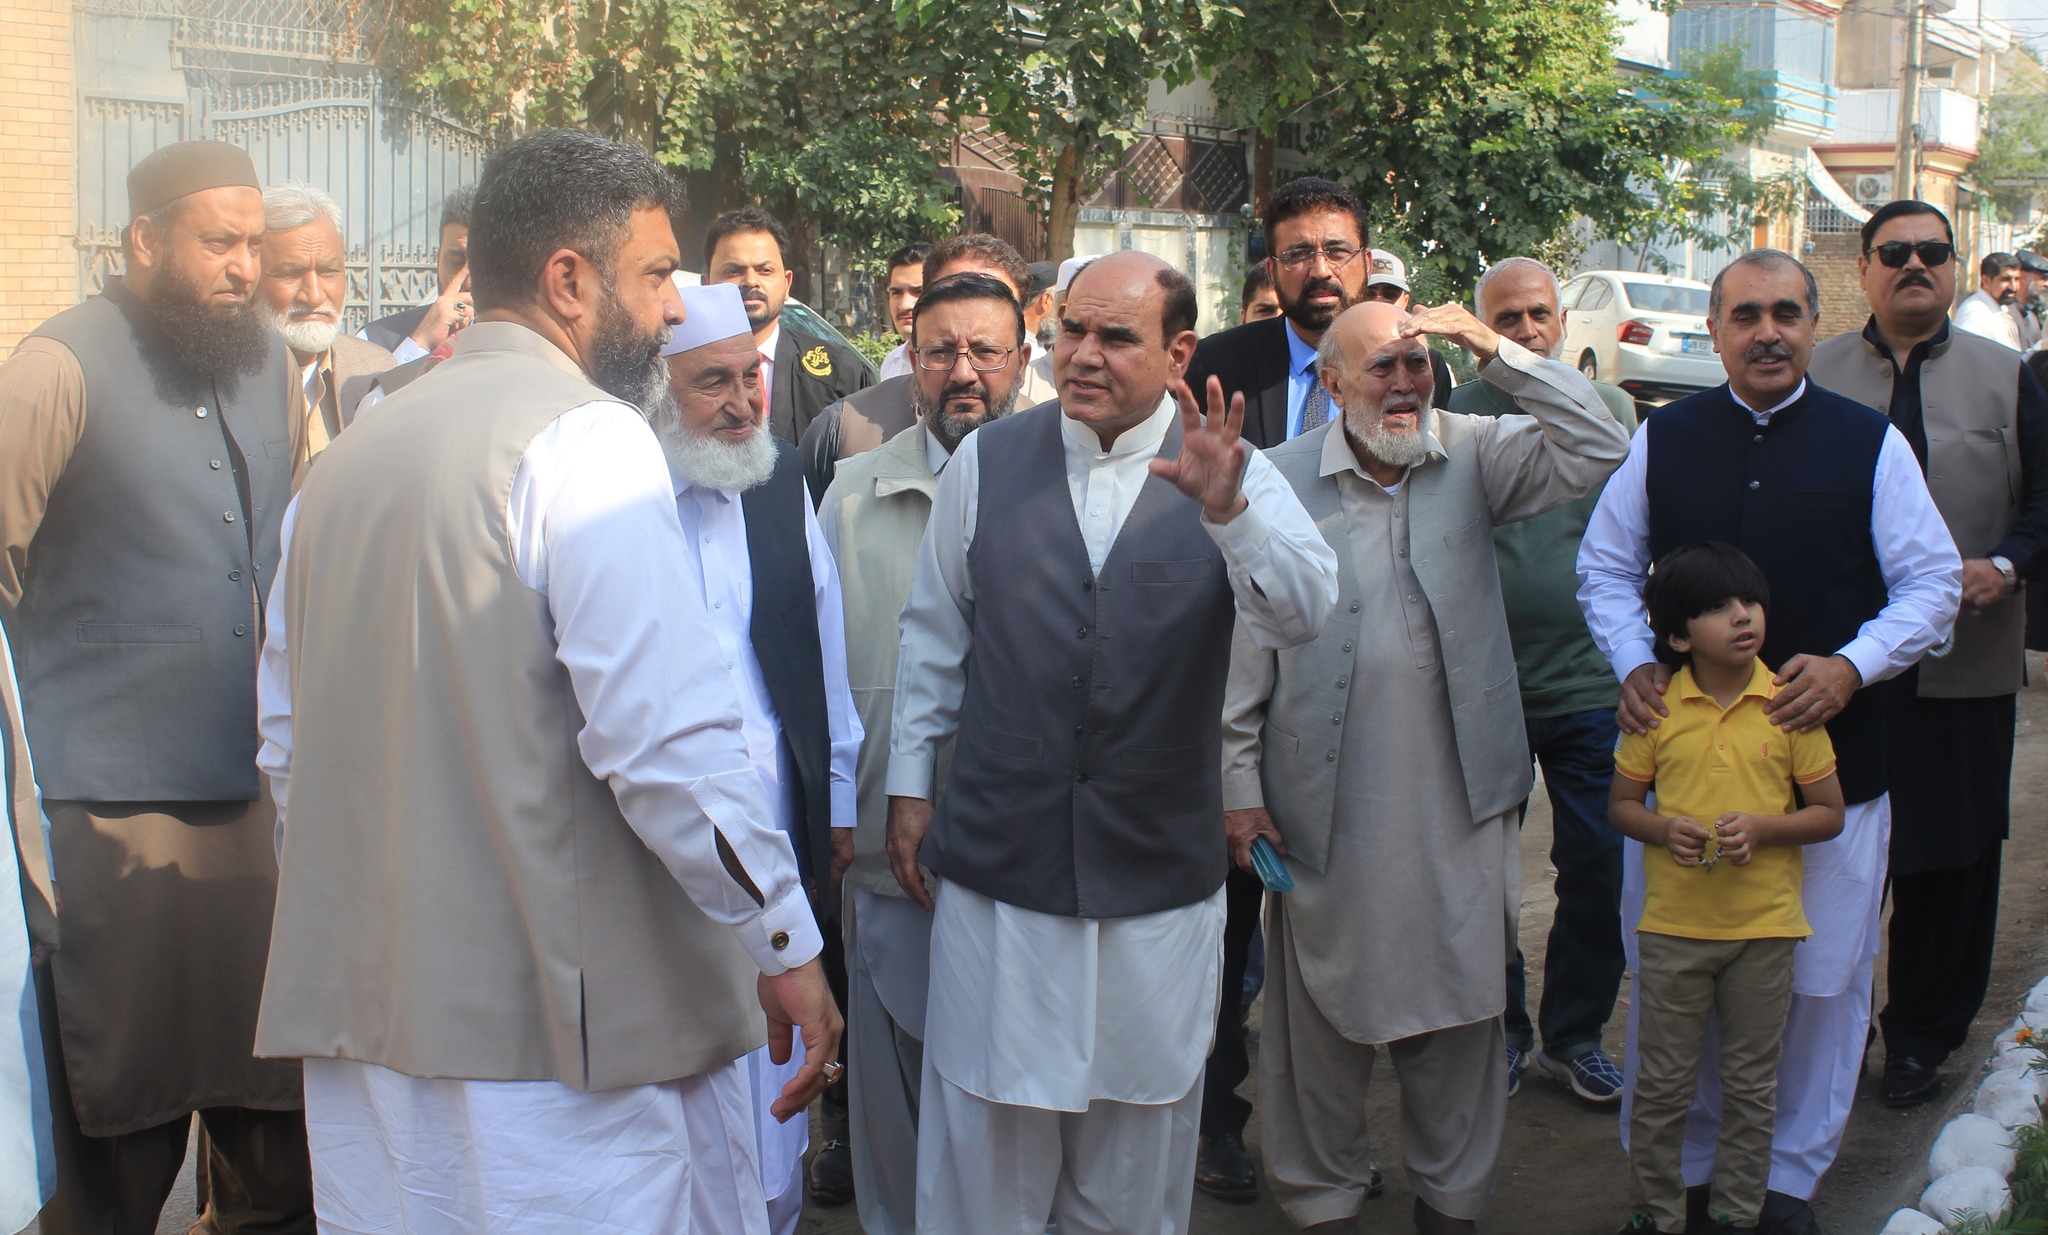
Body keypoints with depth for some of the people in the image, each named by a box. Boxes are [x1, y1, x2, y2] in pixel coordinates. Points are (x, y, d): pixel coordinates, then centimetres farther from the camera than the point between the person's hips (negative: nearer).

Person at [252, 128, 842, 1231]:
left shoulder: (346, 456, 13)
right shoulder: (586, 438, -11)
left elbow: (289, 745, 19)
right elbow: (669, 738, -20)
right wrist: (787, 944, -10)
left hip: (364, 1018, 8)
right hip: (566, 1024, -8)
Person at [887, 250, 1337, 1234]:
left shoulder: (1231, 474, -3)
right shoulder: (986, 462, 3)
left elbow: (1302, 614, -18)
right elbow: (932, 633, 10)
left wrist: (1227, 507, -34)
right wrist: (909, 785, 10)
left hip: (1159, 879, 0)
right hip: (997, 856, 1)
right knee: (984, 1148, 11)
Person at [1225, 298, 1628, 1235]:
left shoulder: (1474, 455, 2)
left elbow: (1599, 452, -11)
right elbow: (1245, 640, -1)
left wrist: (1498, 352, -15)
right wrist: (1240, 786, -2)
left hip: (1457, 801, 2)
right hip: (1326, 806, -1)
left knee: (1460, 1009, 12)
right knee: (1323, 1013, 10)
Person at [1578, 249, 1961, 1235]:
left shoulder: (1870, 444, 0)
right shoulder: (1663, 440, 5)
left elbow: (1933, 584, 2)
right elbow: (1605, 568, 12)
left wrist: (1851, 667, -14)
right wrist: (1634, 666, -4)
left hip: (1830, 757, -1)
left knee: (1820, 982, 7)